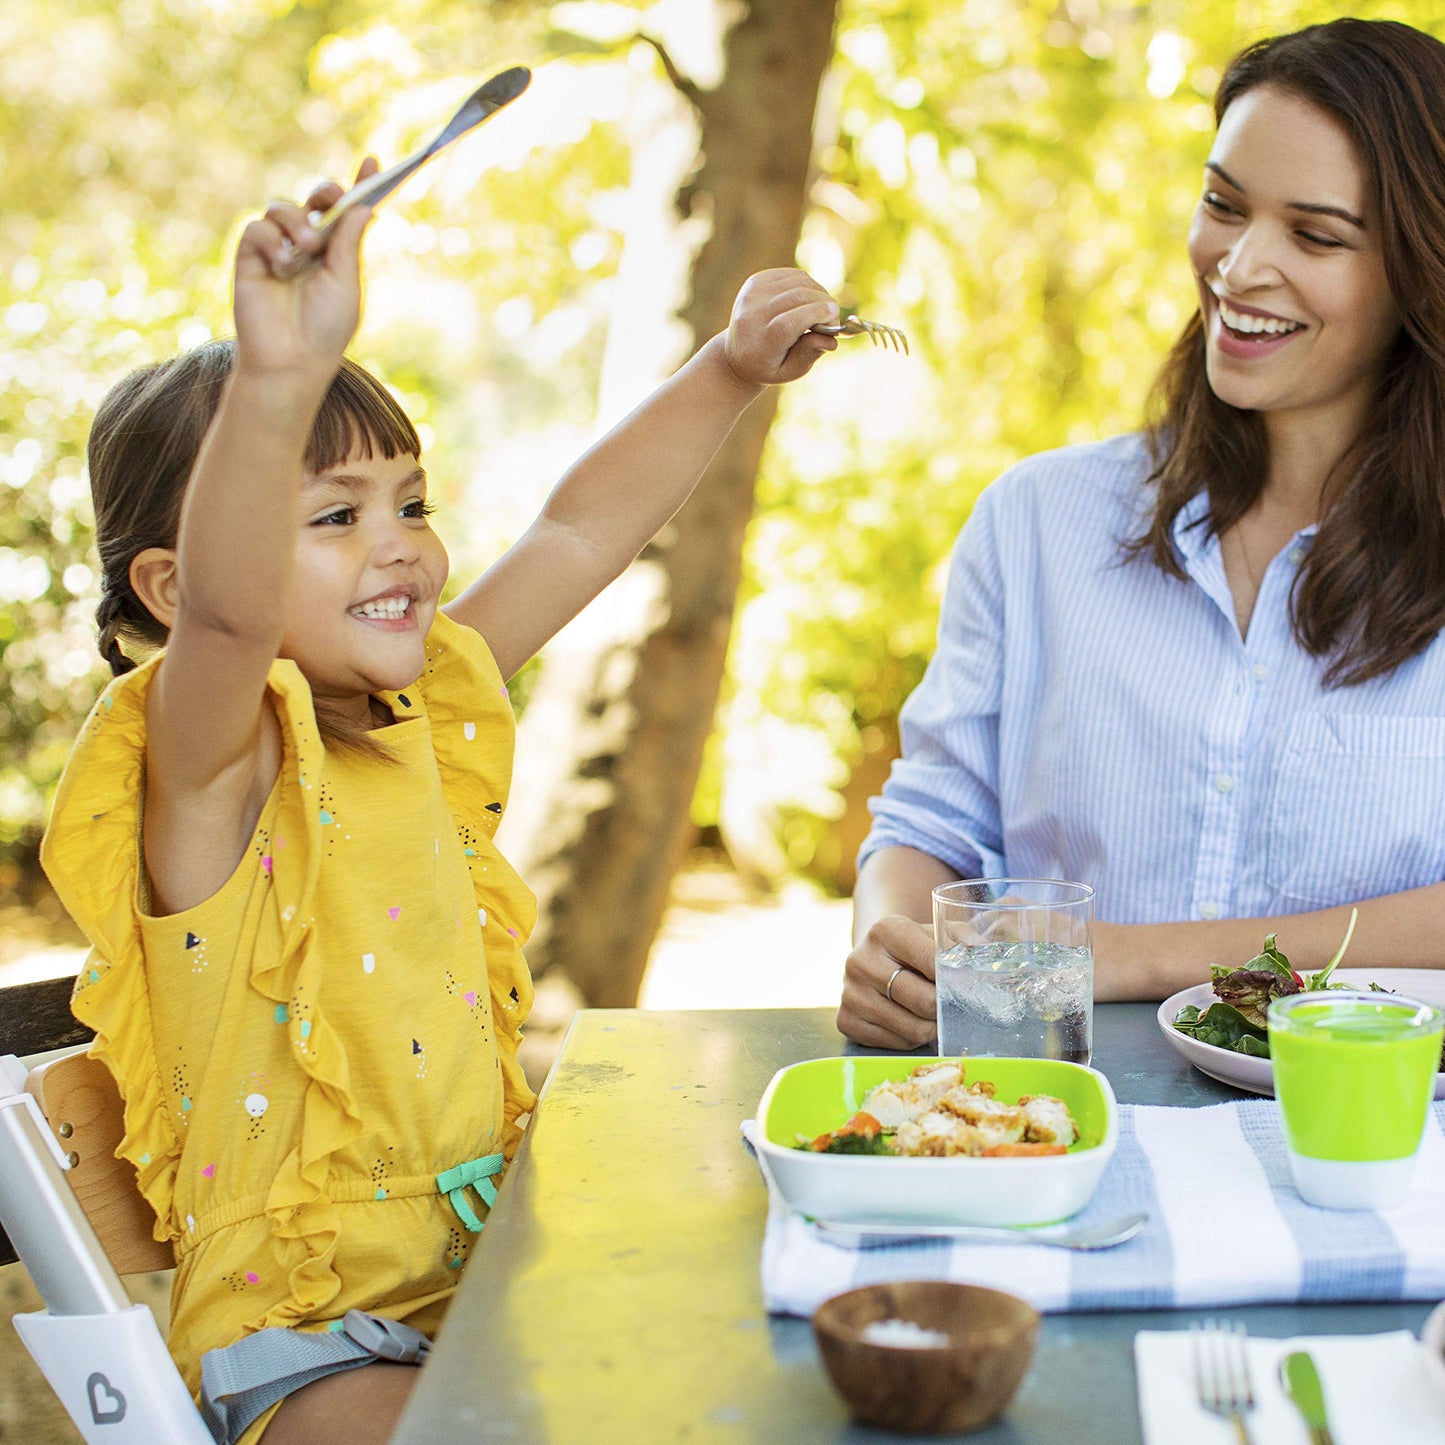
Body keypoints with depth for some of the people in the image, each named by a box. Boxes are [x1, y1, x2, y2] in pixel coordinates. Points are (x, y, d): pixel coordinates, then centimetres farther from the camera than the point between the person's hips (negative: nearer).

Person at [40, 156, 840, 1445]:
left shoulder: (420, 718, 7)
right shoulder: (215, 761, -16)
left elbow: (579, 533, 13)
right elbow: (227, 612, -38)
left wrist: (730, 371, 4)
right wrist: (277, 381, -55)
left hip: (487, 1268, 7)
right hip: (302, 1334, -7)